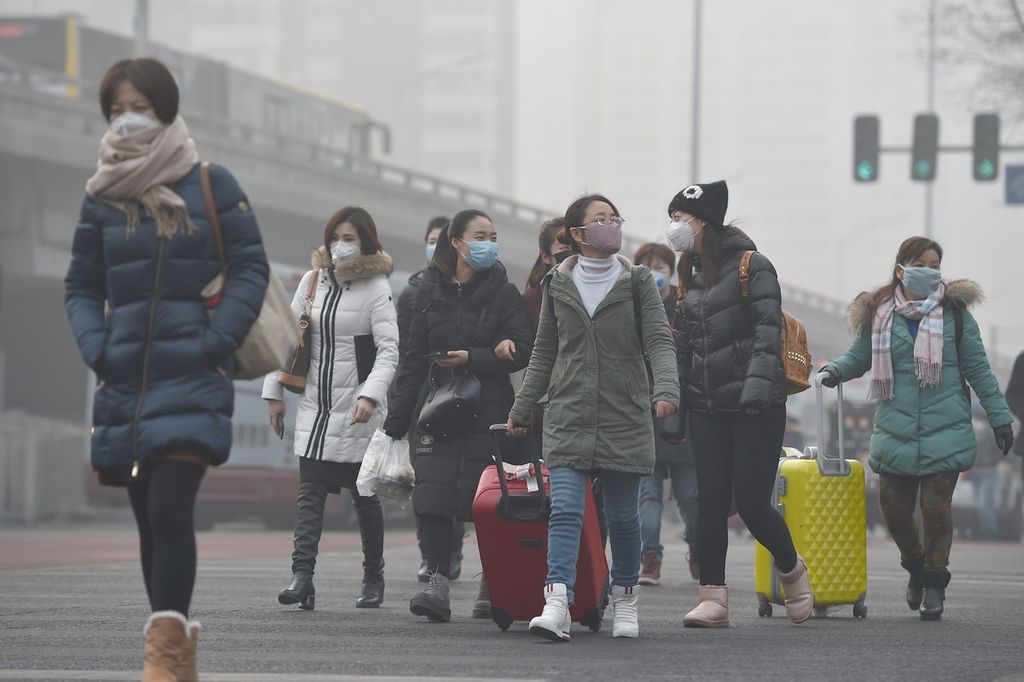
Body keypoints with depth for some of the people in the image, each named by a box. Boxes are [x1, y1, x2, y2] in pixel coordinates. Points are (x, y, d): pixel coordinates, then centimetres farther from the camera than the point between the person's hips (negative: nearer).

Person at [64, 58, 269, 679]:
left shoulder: (212, 185, -1)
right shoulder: (101, 196, 8)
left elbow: (252, 268, 1)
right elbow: (81, 285, 14)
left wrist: (217, 342, -10)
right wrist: (95, 346, -3)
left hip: (192, 378, -4)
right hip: (125, 382, 4)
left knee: (169, 509, -16)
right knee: (150, 518, 8)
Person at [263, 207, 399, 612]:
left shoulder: (376, 288, -5)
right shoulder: (312, 281, 10)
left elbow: (389, 349, -13)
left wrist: (370, 395, -27)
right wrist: (274, 393, 12)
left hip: (357, 411, -4)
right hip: (315, 406, 4)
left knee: (364, 495, 4)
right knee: (309, 492, -7)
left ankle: (373, 578, 19)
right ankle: (302, 577, -16)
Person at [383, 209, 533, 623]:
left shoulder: (504, 293, 5)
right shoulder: (431, 292, 12)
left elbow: (521, 352, -3)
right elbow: (413, 358, 13)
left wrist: (472, 359, -15)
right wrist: (396, 421, 10)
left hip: (488, 413, -2)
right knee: (434, 495, -11)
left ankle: (492, 583, 11)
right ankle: (438, 581, -12)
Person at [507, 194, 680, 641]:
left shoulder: (637, 282, 3)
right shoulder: (558, 285, 8)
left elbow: (659, 341, -6)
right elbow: (544, 353, 15)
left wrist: (666, 389, -24)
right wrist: (522, 409, 13)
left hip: (625, 418, 0)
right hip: (568, 417, 0)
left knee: (622, 515, 7)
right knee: (565, 510, -13)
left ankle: (625, 599, 25)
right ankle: (557, 604, -23)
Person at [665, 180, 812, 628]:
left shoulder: (752, 267, -5)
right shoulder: (689, 276, 17)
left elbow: (768, 331, -13)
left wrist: (756, 389, -23)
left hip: (755, 407, -6)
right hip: (706, 408, 6)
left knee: (751, 502, -6)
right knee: (711, 502, -1)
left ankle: (792, 571, 19)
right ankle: (713, 599, 0)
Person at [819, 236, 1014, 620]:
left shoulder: (954, 311, 3)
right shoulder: (878, 315, 5)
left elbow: (977, 368, 6)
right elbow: (860, 356, 17)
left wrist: (999, 417, 5)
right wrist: (836, 370, -5)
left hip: (945, 430, -2)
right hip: (895, 431, 2)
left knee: (937, 507, -5)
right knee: (894, 507, 2)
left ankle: (935, 581, 11)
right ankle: (916, 566, 30)